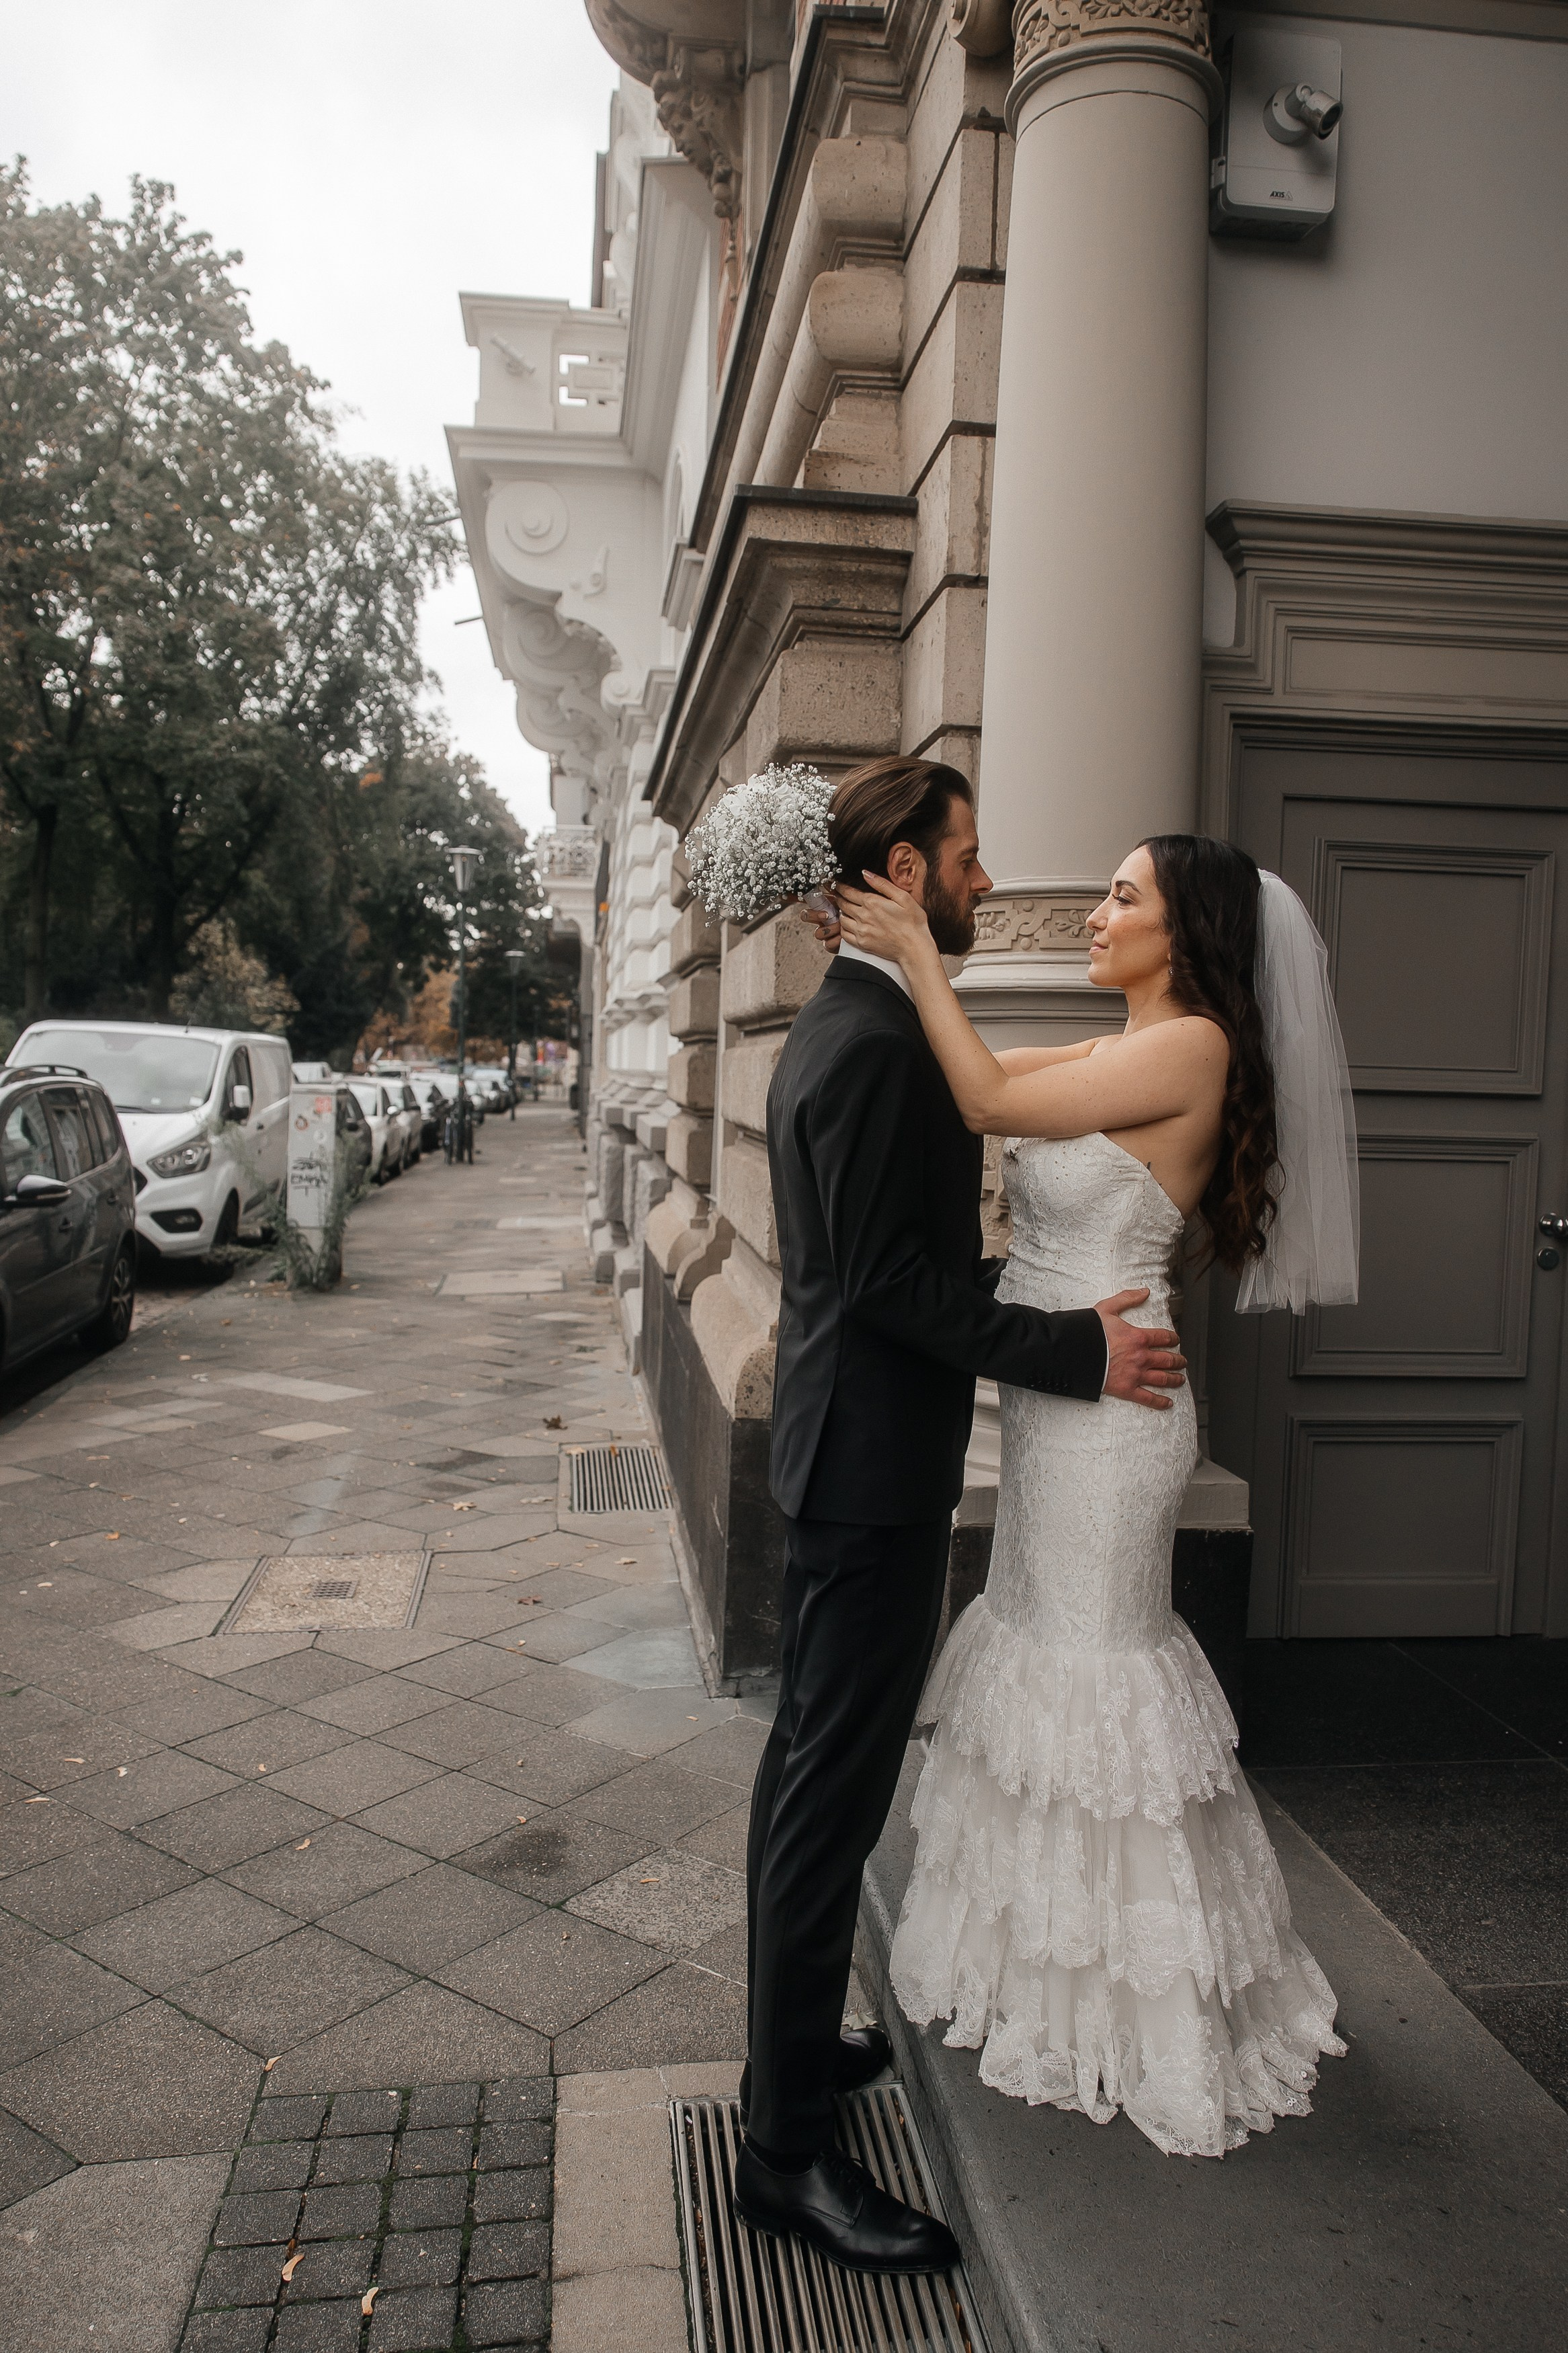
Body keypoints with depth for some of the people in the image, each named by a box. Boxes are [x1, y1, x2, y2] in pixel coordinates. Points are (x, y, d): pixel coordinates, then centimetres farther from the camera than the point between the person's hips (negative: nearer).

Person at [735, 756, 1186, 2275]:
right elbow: (887, 1279, -23)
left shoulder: (842, 1026, 13)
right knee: (834, 1792, -1)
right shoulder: (877, 1043, -21)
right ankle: (787, 2149, 14)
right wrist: (1075, 1352, -17)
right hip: (874, 1465, -11)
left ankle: (788, 2046, 37)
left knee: (813, 1768, 20)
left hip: (842, 1458, 11)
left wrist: (1046, 1297, 20)